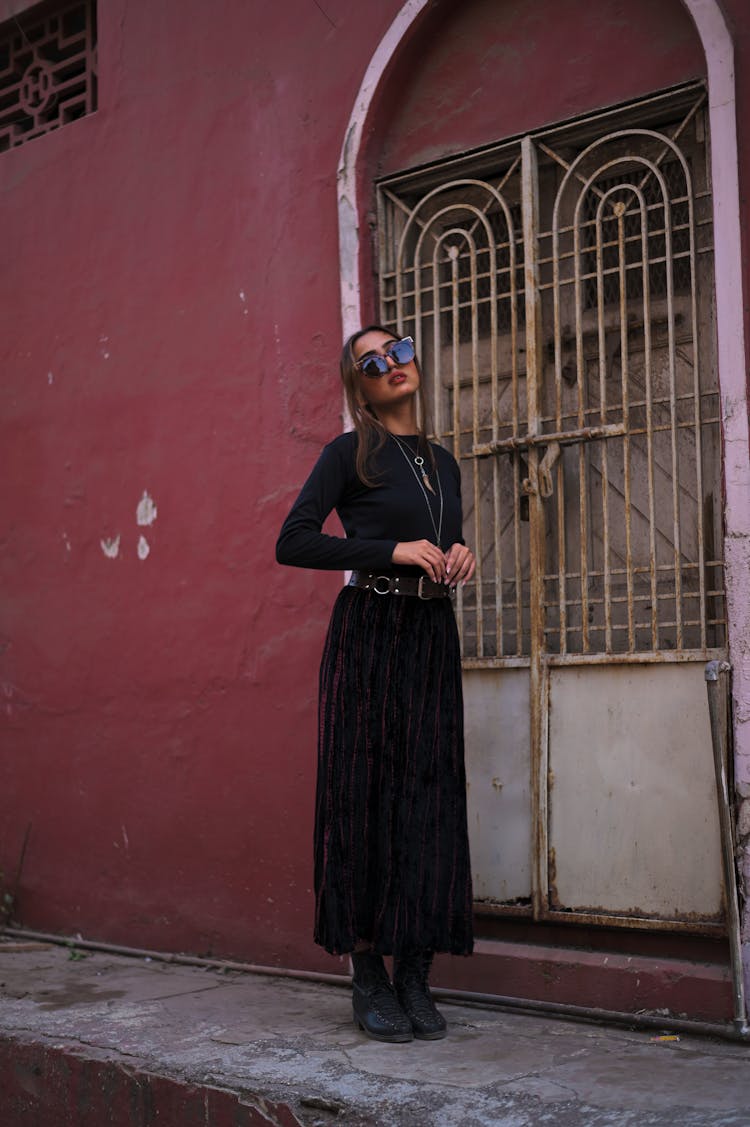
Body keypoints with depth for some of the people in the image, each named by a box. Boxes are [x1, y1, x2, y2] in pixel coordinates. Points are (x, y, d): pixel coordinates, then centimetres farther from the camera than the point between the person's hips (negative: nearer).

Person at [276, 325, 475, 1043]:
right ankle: (368, 979, 5)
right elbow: (293, 542, -10)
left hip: (433, 638, 5)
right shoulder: (350, 454, 0)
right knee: (363, 795, -4)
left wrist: (458, 555, 3)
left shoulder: (443, 462, 18)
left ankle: (415, 976, 8)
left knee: (431, 796, 0)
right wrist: (394, 550, -15)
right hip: (367, 633, -5)